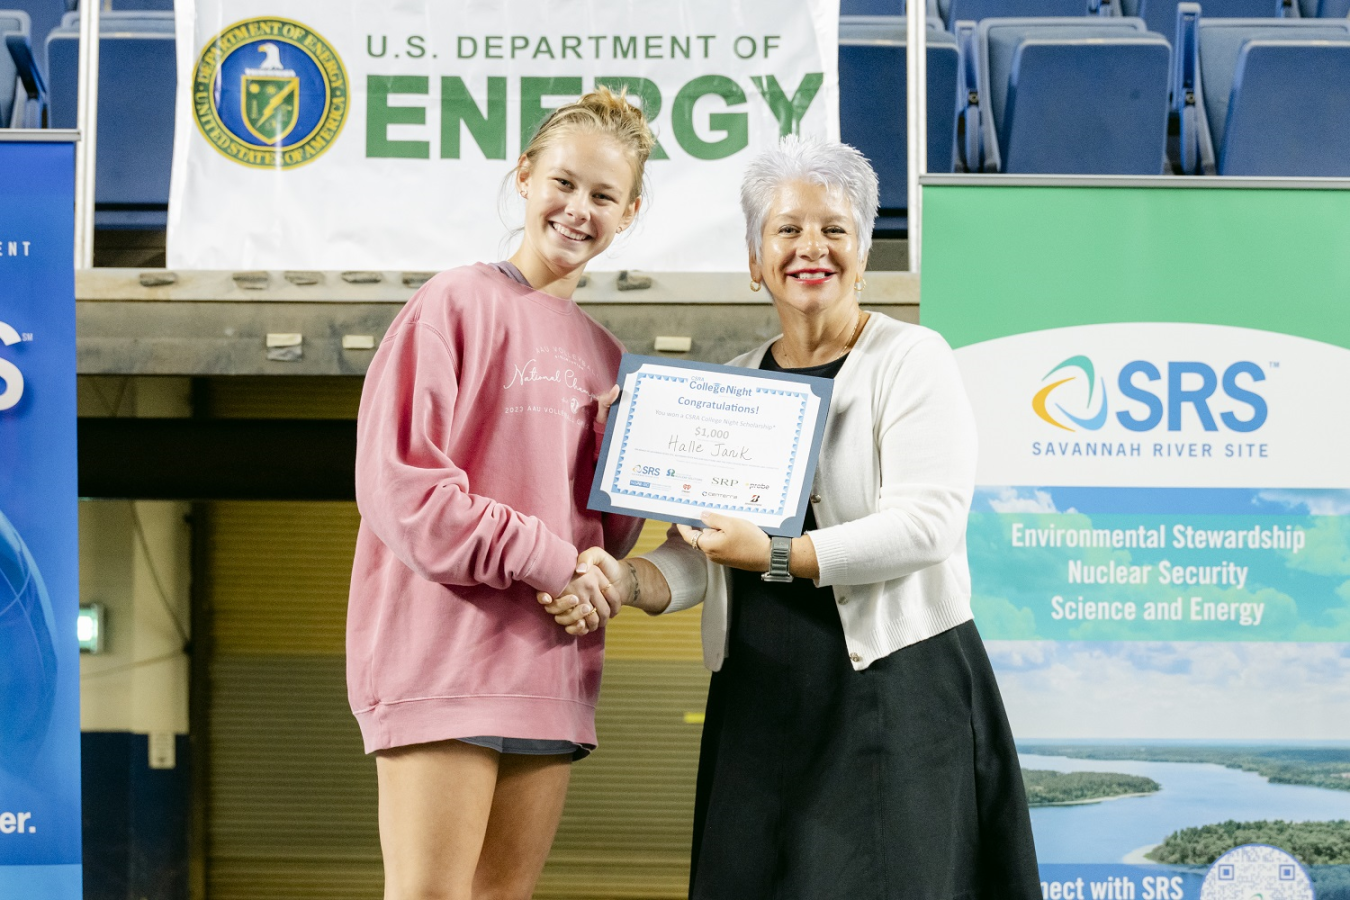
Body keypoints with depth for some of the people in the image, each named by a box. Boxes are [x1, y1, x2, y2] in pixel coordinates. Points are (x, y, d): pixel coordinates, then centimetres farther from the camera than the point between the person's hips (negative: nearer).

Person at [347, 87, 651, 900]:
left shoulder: (600, 354, 17)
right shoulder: (457, 304, -2)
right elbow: (396, 483, -11)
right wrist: (541, 559, -14)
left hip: (549, 666, 7)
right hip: (445, 651, -6)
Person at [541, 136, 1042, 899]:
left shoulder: (912, 361, -3)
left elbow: (926, 522, -15)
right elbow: (699, 554, 12)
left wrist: (776, 556, -20)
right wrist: (629, 582, -9)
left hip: (895, 692, -5)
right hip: (759, 705, 5)